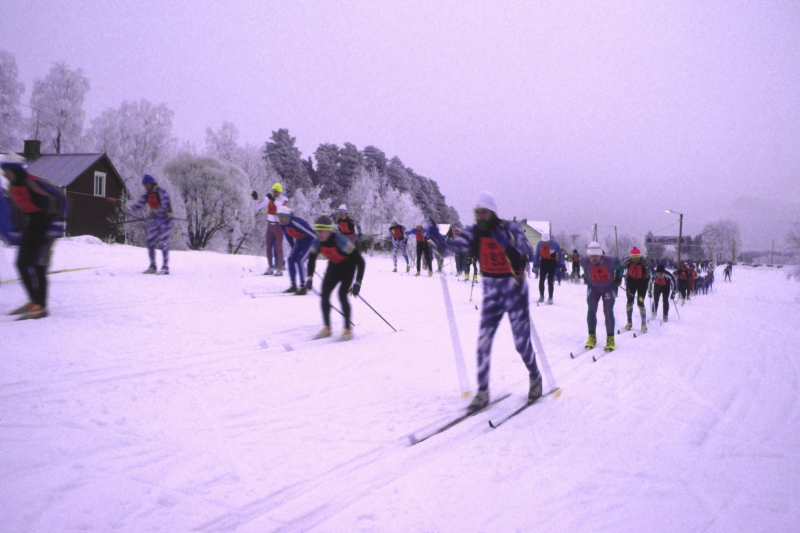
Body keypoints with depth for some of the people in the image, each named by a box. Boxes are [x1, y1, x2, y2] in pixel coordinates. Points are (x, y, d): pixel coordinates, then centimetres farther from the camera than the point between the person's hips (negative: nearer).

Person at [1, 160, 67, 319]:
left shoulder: (34, 183, -20)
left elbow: (60, 199, -19)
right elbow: (15, 210, 21)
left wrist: (57, 222, -22)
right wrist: (15, 231, 16)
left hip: (46, 224, -9)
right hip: (31, 224, 9)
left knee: (35, 264, -15)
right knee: (22, 264, 9)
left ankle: (40, 306, -13)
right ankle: (34, 300, 22)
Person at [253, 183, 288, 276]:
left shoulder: (284, 199, -7)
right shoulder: (268, 199, 4)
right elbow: (256, 208, 6)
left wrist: (274, 200, -39)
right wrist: (255, 199, -11)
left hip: (279, 226, -5)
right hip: (270, 225, 5)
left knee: (278, 248, -5)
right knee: (269, 248, 7)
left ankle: (279, 269, 0)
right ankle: (270, 268, 17)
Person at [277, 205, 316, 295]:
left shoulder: (296, 222, -32)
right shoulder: (283, 225, -6)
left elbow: (312, 233, -29)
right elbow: (288, 236, 13)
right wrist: (294, 249, 19)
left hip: (310, 241, -8)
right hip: (299, 242, 8)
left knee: (299, 261, -19)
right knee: (290, 259, -1)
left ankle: (303, 287, -13)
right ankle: (293, 286, 8)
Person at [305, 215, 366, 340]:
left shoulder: (340, 240, -36)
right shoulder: (317, 242, -20)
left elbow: (360, 260, -33)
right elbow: (311, 259, 3)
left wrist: (358, 282, -36)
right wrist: (310, 277, -7)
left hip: (348, 267, -5)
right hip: (334, 266, 6)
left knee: (342, 294, -19)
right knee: (324, 294, -4)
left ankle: (348, 329, -6)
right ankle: (326, 328, 10)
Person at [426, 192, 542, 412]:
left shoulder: (510, 228, -13)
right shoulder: (473, 233, -4)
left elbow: (527, 250, -27)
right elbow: (450, 248, -14)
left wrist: (507, 241, -45)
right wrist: (435, 237, -34)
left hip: (515, 288, -3)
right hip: (491, 290, 3)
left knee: (521, 341, 2)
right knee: (483, 341, -3)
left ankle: (535, 378, 30)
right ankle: (482, 392, 7)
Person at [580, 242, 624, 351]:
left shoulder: (610, 262, -30)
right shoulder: (584, 262, -23)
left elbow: (619, 267, -5)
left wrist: (618, 278, 7)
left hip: (609, 287, -2)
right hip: (593, 287, 2)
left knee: (608, 312, -10)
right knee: (591, 310, -11)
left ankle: (610, 339, -2)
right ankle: (592, 338, 0)